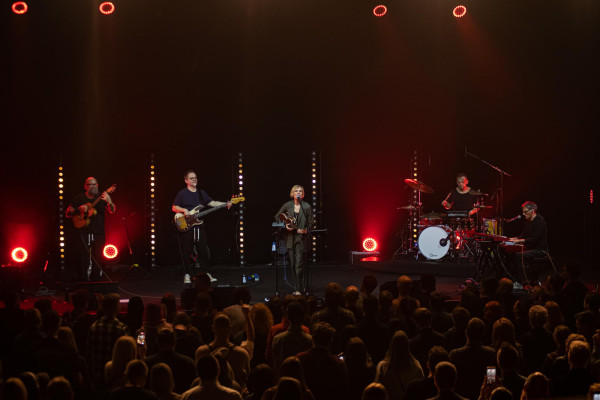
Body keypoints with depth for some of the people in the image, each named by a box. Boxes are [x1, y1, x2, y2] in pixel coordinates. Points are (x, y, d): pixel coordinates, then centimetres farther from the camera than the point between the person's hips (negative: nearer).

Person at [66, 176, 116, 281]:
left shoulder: (102, 197, 5)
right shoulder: (79, 198, 7)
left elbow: (112, 210, -8)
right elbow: (68, 213, 8)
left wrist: (109, 201, -29)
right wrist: (79, 210, -11)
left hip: (98, 234, 0)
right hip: (83, 232, 0)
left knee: (97, 260, -1)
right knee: (83, 260, -5)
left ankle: (95, 280, 10)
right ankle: (83, 281, 4)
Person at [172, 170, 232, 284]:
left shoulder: (201, 193, 15)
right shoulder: (182, 193, 0)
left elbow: (211, 203, 10)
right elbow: (174, 207, -1)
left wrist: (225, 204, -1)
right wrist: (184, 210, -18)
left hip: (199, 226, 5)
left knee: (203, 250, 3)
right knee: (187, 251, -2)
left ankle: (205, 272, 12)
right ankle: (187, 275, 6)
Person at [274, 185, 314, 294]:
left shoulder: (307, 206, -2)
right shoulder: (287, 205, 5)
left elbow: (311, 223, 2)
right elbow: (277, 217, 14)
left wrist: (305, 230, -16)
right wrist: (285, 225, -2)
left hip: (301, 238, -4)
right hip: (290, 239, 4)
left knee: (299, 265, -10)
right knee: (293, 265, 8)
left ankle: (299, 289, -5)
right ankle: (303, 287, 19)